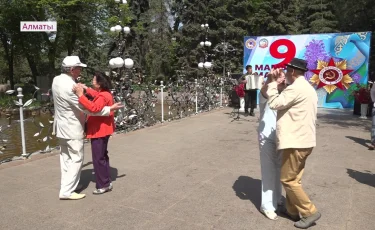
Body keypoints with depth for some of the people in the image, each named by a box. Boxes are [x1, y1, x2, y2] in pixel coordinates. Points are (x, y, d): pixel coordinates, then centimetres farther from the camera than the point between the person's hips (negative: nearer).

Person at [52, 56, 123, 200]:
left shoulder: (57, 80, 3)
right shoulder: (70, 86, -26)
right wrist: (109, 109, -20)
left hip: (62, 126, 10)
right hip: (72, 128, -9)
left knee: (66, 158, 16)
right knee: (76, 159, 0)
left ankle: (66, 187, 25)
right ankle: (67, 191, 3)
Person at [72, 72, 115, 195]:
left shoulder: (103, 96, -23)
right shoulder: (104, 93, 9)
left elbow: (93, 108, -41)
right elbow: (96, 95, 34)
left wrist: (80, 95, -40)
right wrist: (86, 89, 26)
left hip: (99, 132, -11)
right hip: (101, 131, 11)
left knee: (98, 159, -2)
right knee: (102, 157, 17)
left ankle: (103, 185, 9)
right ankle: (106, 182, 27)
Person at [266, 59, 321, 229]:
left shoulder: (296, 88, -17)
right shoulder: (308, 88, 17)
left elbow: (274, 103, -18)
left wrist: (273, 82, -8)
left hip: (296, 141, -10)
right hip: (304, 139, 10)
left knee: (288, 179, -1)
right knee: (293, 178, 17)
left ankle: (309, 212, 8)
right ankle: (292, 210, 27)